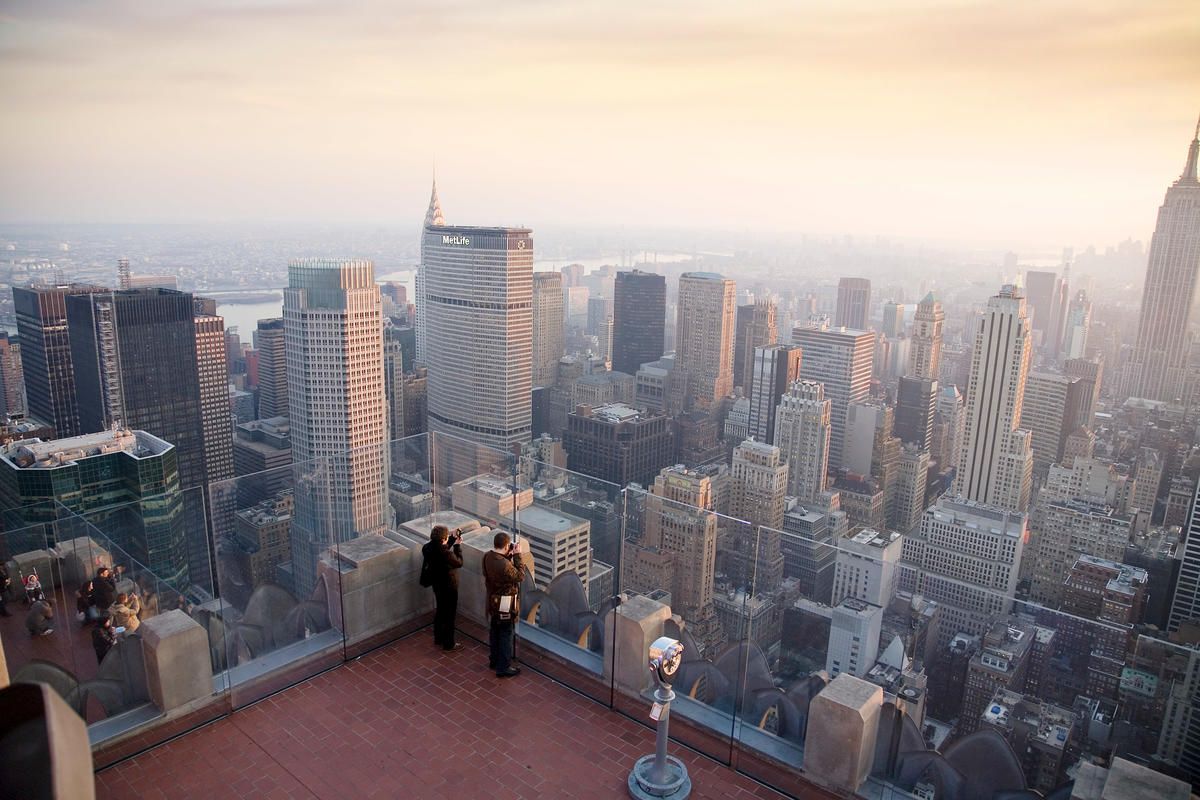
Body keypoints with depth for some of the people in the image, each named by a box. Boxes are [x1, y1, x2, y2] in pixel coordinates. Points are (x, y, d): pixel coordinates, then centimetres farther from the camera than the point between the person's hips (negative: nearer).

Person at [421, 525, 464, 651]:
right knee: (449, 615, 10)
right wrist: (458, 545, -9)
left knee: (440, 611, 26)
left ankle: (438, 637, 41)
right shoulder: (446, 554, -34)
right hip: (449, 587, -8)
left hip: (436, 584, 8)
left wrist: (453, 539, 3)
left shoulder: (428, 547, -11)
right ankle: (448, 643, 24)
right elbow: (459, 563, -15)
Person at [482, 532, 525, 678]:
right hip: (504, 605, -8)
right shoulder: (504, 565, -33)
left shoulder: (487, 556, -7)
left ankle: (495, 660, 38)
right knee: (506, 635, 6)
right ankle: (503, 667, 16)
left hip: (492, 602, 8)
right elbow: (519, 576, -18)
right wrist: (517, 555, -17)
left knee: (494, 632, 22)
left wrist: (508, 556, -2)